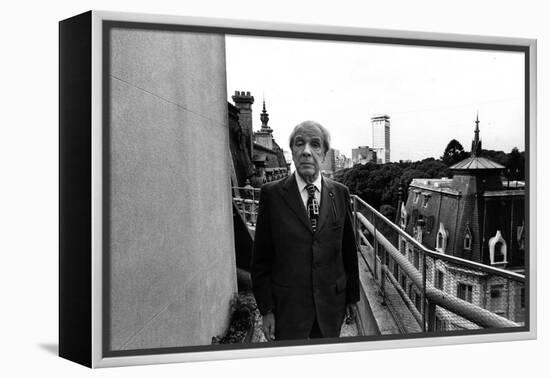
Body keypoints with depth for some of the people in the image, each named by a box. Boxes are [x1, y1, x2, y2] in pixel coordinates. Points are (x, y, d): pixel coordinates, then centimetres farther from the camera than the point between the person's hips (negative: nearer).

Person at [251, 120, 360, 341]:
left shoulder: (340, 193, 2)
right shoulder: (272, 194, -6)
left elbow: (349, 250, 7)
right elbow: (261, 258, -4)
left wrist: (352, 297, 10)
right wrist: (266, 309, -6)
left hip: (331, 304, 2)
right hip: (288, 305, -2)